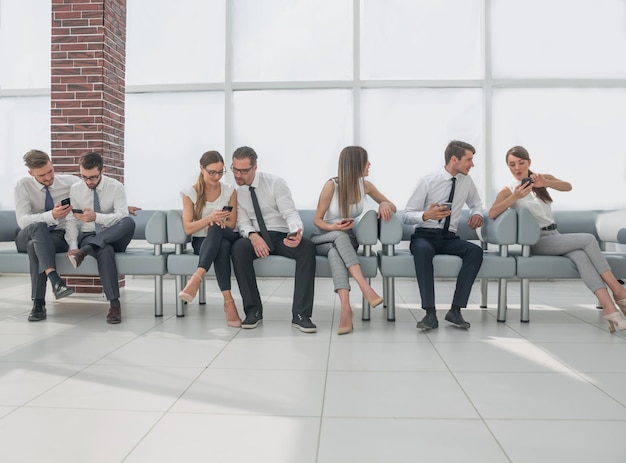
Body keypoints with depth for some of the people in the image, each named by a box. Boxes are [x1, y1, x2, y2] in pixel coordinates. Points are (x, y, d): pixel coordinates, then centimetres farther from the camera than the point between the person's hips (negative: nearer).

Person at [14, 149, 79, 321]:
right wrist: (52, 216, -35)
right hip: (28, 237, 0)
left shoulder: (69, 181, -3)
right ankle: (55, 281, -52)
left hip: (58, 237, 0)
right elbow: (22, 221, -19)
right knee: (38, 226, -37)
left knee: (35, 246, -36)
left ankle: (39, 304, -37)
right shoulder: (23, 186, -8)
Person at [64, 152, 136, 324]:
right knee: (105, 251, -38)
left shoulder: (116, 187, -3)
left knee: (130, 222, -35)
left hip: (114, 237, 0)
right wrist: (73, 246, -14)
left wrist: (96, 217, -34)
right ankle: (114, 304, -37)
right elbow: (72, 221, 2)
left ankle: (85, 251, -36)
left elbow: (122, 217, -17)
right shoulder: (75, 189, 5)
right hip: (88, 237, 0)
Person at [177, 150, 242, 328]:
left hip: (227, 238, 1)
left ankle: (197, 278, -50)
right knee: (222, 246, -40)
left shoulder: (230, 192, 3)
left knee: (216, 229, -38)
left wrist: (217, 222, -18)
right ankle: (228, 301, -47)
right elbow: (188, 228, -6)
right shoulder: (190, 193, -2)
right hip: (201, 242, -1)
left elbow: (231, 224, 5)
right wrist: (210, 218, -23)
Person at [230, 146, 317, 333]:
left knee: (307, 247, -32)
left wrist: (297, 232, -34)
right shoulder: (235, 191, 6)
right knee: (238, 248, -33)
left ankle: (300, 314, -31)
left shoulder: (275, 183, -3)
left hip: (282, 236, -1)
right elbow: (243, 223, -1)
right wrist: (253, 236, -25)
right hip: (255, 238, 1)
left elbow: (290, 213, -11)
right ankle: (253, 310, -21)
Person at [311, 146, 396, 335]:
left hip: (346, 240, 2)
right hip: (323, 238, -2)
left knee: (335, 251, -36)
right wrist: (333, 227, -29)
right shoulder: (331, 186, -14)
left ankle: (345, 307, -52)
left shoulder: (365, 185, -2)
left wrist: (385, 205, -15)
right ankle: (365, 287, -48)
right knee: (340, 236, -39)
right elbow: (318, 220, -7)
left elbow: (392, 206, 9)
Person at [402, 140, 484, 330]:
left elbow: (476, 204, 28)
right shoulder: (428, 182, -6)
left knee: (476, 251, -28)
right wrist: (426, 215, -27)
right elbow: (406, 216, -6)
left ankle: (455, 310, -25)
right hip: (424, 236, -4)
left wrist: (477, 214, 3)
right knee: (423, 250, -40)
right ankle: (430, 313, -36)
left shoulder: (467, 181, 8)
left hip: (449, 239, 4)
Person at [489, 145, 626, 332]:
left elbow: (568, 186, -10)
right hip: (537, 242, -4)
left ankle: (609, 306, -36)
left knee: (580, 255, -29)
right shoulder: (509, 190, 0)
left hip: (555, 236, 4)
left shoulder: (543, 178, 12)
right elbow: (492, 214, -19)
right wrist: (515, 197, -32)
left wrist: (545, 183, -29)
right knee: (588, 239, -23)